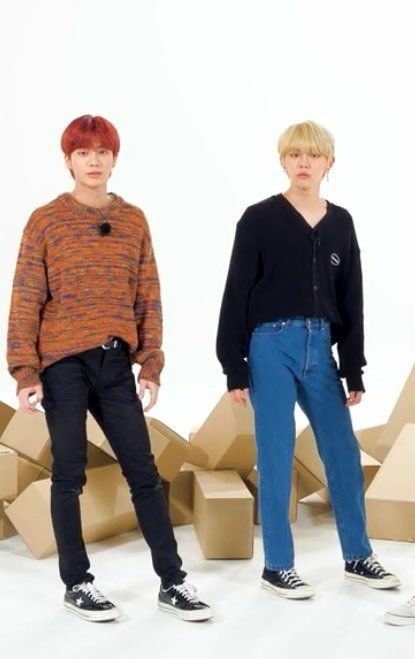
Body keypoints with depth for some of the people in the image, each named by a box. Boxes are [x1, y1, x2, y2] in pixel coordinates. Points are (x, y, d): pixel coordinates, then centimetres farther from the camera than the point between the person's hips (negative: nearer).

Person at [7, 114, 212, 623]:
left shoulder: (134, 221, 9)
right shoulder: (45, 221, -1)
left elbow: (148, 298, 9)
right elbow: (26, 300, -3)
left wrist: (150, 365, 3)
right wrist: (25, 371, -9)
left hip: (115, 364, 3)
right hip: (63, 364, -3)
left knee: (144, 472, 5)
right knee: (69, 474, 5)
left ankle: (171, 583, 13)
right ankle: (76, 584, 18)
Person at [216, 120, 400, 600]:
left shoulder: (340, 223, 8)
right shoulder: (259, 219, -4)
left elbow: (350, 302, 11)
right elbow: (236, 295, -4)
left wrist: (354, 370, 8)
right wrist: (234, 367, -8)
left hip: (319, 347, 5)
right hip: (271, 347, -4)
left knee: (344, 454, 9)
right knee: (276, 458, 0)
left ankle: (358, 556, 25)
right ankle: (277, 566, 13)